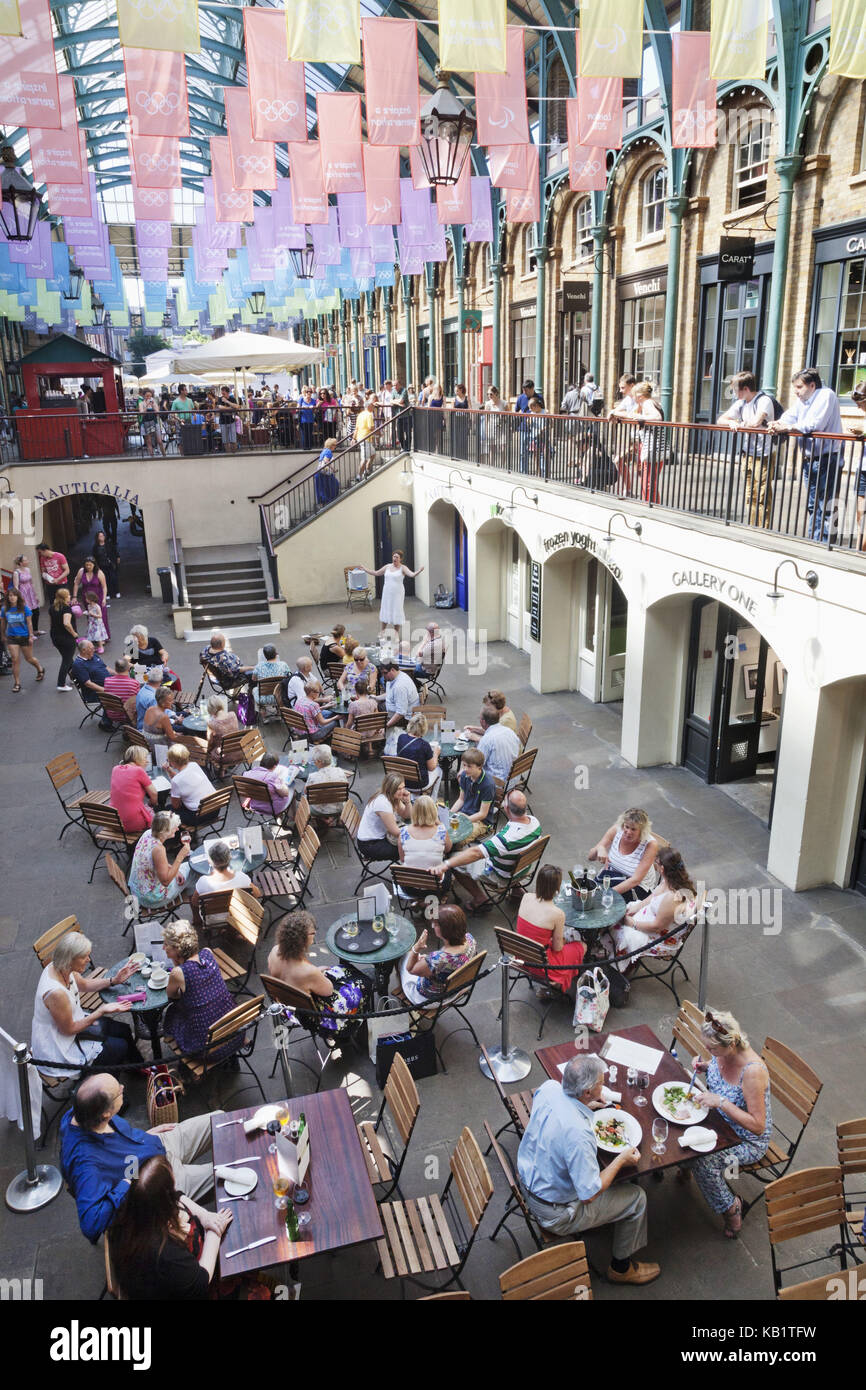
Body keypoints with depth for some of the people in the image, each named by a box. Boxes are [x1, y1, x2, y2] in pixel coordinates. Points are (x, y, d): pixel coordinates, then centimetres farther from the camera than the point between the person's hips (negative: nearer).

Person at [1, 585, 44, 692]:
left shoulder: (24, 608, -8)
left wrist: (31, 636, -6)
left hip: (24, 637, -1)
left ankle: (40, 669, 42)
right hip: (12, 638, 1)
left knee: (29, 658, 10)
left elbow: (29, 623, -4)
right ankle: (17, 683, 5)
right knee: (15, 659, -5)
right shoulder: (4, 609, -3)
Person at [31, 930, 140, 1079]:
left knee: (123, 1031, 13)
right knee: (119, 1047, 0)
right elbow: (69, 1029, -24)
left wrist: (114, 980, -1)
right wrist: (102, 1011, -24)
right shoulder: (56, 993, -39)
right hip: (58, 1048, -9)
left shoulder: (59, 967, -12)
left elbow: (83, 984, 10)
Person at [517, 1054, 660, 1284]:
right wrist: (621, 1160, -15)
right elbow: (589, 1194, -26)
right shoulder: (578, 1134, -39)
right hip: (554, 1214, -7)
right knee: (636, 1198, 7)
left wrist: (585, 1106, 3)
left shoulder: (549, 1088, -16)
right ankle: (621, 1267, 30)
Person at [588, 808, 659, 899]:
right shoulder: (616, 830, -10)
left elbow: (635, 880, -22)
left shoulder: (650, 844, -20)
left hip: (636, 888, -3)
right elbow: (590, 857, -5)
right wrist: (599, 848, -30)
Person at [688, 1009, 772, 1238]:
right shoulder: (722, 1052, -14)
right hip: (722, 1121, 7)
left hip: (748, 1141, -7)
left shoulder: (752, 1071, -35)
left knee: (703, 1163, -23)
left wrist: (721, 1102, -35)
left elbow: (757, 1126, -30)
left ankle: (730, 1207, 4)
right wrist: (705, 1067, -11)